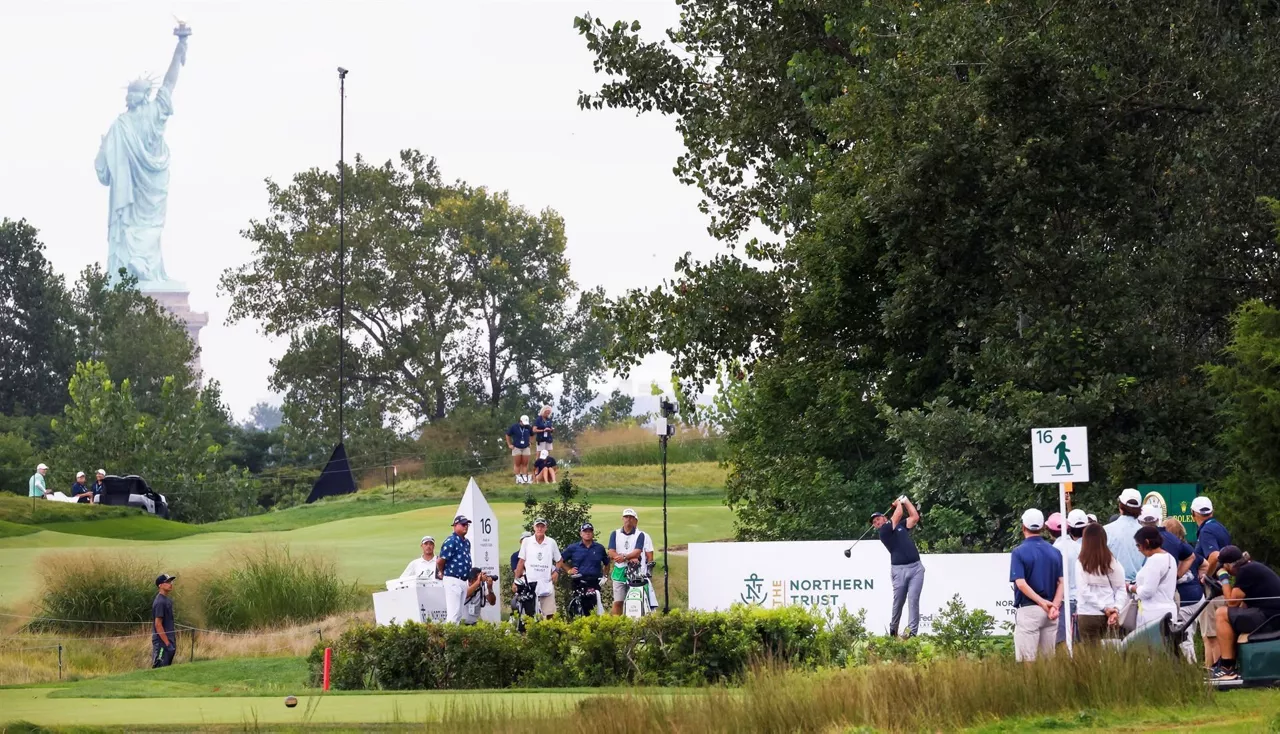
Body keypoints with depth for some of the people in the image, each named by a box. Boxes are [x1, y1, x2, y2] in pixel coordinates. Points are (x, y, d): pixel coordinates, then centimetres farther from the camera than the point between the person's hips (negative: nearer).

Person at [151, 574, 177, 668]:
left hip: (168, 642, 9)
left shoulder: (168, 600, 14)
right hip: (162, 643, -9)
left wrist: (173, 642, 16)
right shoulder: (160, 602, -14)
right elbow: (158, 624, -18)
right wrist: (167, 643, -19)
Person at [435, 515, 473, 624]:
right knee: (453, 612, -11)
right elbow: (440, 561, -14)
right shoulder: (451, 541, -13)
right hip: (453, 581, -9)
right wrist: (442, 574, 5)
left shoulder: (467, 542, 14)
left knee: (459, 614, 11)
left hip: (463, 581, 9)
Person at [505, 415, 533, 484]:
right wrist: (509, 445, 1)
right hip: (516, 448, -2)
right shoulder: (514, 427, -6)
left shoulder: (528, 428, 1)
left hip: (525, 448, 2)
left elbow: (532, 435, 19)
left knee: (525, 464, 0)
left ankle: (525, 478, 3)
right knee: (517, 464, 2)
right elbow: (507, 435, 5)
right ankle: (518, 478, 4)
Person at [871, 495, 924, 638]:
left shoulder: (900, 526, 20)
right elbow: (897, 516, -4)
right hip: (899, 569, -3)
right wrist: (899, 504, 13)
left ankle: (912, 630, -13)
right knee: (898, 601, 0)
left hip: (916, 567, 3)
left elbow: (915, 517, 16)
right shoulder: (884, 531, 1)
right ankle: (893, 628, 18)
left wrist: (905, 501, 15)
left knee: (913, 599, -8)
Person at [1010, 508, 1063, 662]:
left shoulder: (1019, 552, -5)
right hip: (1050, 614, 5)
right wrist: (1055, 605, -10)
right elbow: (1061, 582, 0)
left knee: (1027, 660, -5)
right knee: (1049, 659, 10)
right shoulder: (1055, 552, 9)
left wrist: (1042, 602, -19)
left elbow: (1021, 584, -16)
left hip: (1028, 610, -5)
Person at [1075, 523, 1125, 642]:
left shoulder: (1081, 563, -7)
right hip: (1110, 615, 2)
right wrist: (1116, 609, -2)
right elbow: (1120, 589, 1)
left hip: (1088, 615, -2)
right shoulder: (1112, 562, 0)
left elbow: (1084, 591, -10)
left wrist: (1104, 608, -7)